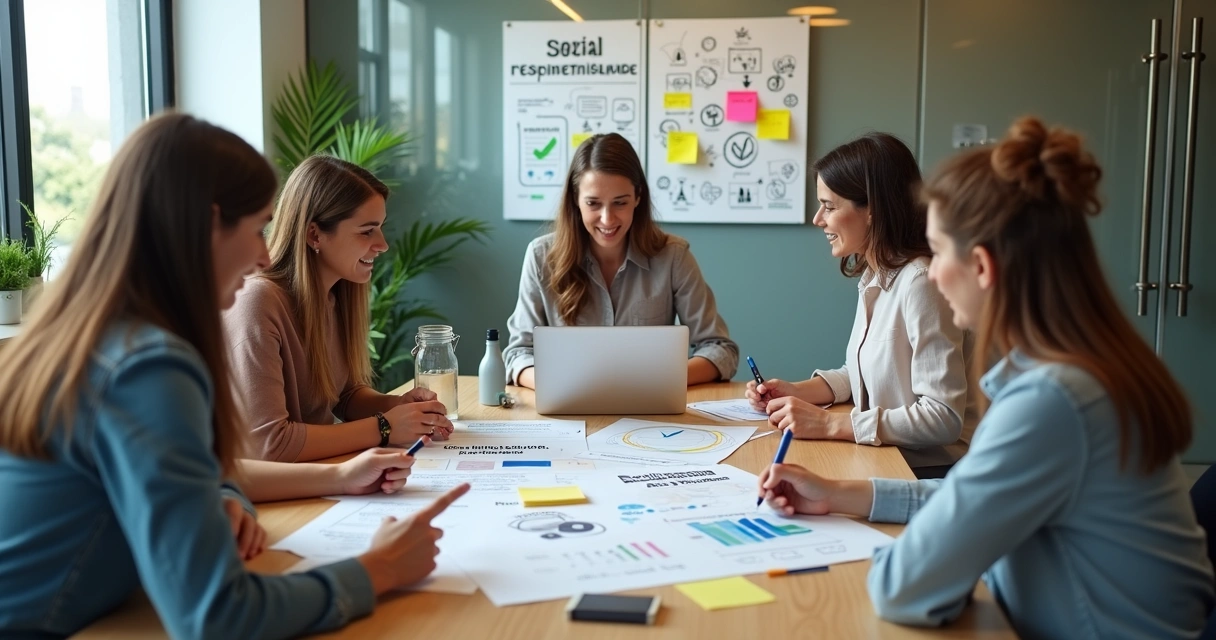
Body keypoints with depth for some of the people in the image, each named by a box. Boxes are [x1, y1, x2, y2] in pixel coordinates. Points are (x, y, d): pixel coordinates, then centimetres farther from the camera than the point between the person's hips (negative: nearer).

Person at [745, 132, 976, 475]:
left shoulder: (920, 282, -20)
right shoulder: (874, 277, 7)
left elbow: (944, 417, -23)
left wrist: (830, 424, -22)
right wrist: (797, 392, 3)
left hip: (927, 473, -7)